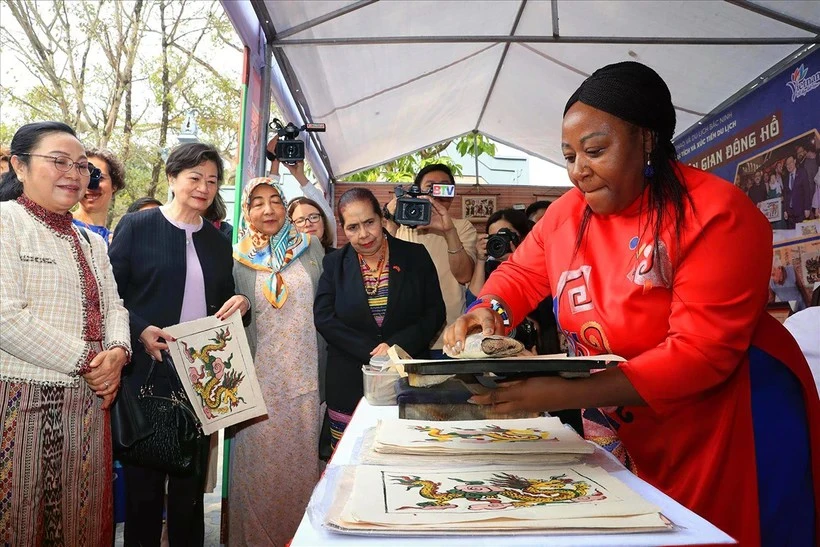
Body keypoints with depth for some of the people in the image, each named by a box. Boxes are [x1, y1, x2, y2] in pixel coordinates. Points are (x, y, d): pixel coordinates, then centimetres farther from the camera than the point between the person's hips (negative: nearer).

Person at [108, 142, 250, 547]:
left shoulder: (218, 240, 11)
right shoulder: (136, 226, -2)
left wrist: (240, 304, -6)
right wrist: (140, 332, -19)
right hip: (149, 371, -3)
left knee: (192, 476, 13)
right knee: (144, 475, 9)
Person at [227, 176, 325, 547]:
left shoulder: (311, 248, 5)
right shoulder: (237, 260, 2)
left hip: (305, 374, 1)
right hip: (260, 378, 0)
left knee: (301, 457, 9)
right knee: (260, 458, 7)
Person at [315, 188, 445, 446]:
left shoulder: (415, 255, 4)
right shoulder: (334, 263, 6)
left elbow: (435, 312, 0)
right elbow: (323, 317, -4)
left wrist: (396, 345, -14)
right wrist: (373, 352, -13)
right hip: (350, 387, 1)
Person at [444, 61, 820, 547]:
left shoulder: (717, 215, -21)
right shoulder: (568, 212, -3)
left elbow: (701, 353, -27)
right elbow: (522, 273, 12)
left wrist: (567, 394, -35)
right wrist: (489, 310, -12)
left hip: (736, 433, -5)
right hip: (641, 441, 5)